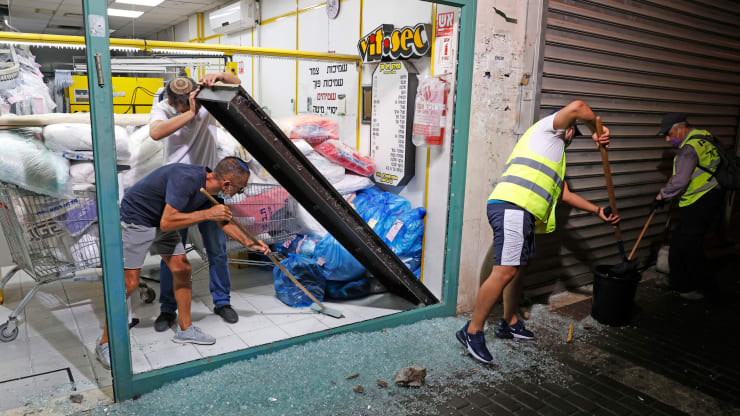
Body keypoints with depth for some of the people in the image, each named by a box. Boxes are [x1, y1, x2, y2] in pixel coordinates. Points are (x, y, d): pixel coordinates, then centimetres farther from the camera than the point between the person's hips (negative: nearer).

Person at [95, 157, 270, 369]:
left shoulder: (209, 188, -7)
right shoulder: (186, 179, -34)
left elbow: (223, 221, 8)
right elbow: (167, 222, -39)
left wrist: (249, 243, 4)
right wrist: (207, 214, -35)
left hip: (162, 221, 8)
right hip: (136, 221, -8)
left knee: (182, 270, 5)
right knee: (129, 283, -8)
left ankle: (185, 329, 18)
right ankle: (105, 344, 7)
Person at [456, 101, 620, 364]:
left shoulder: (555, 155, 37)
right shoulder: (547, 128, 10)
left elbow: (565, 194, 37)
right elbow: (577, 108, -9)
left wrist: (598, 211, 34)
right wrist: (597, 132, 5)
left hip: (523, 214, 11)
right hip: (511, 207, -11)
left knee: (518, 268, 18)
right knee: (505, 271, -16)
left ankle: (509, 323, 34)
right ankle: (472, 332, -11)